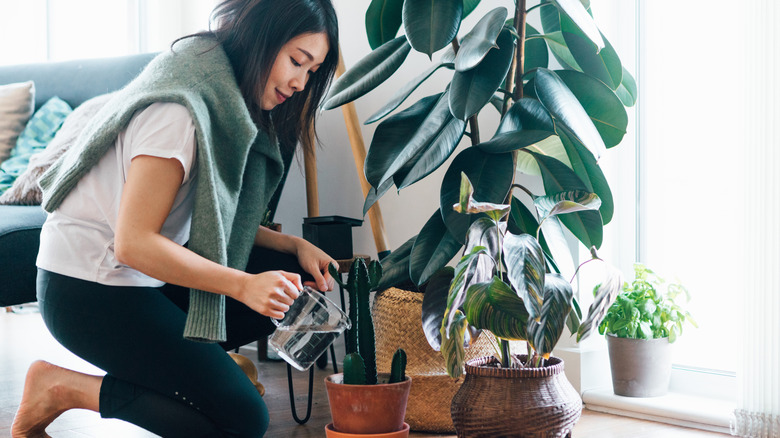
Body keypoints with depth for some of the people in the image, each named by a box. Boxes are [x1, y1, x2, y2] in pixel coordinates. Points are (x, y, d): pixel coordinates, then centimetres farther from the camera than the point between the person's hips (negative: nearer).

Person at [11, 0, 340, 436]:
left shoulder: (228, 101, 6)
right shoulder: (179, 111, -24)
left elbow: (218, 220, 10)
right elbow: (134, 243, -27)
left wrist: (292, 244, -3)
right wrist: (242, 285, -31)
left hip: (152, 271, 10)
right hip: (91, 290, -9)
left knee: (301, 280, 3)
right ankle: (63, 388, -6)